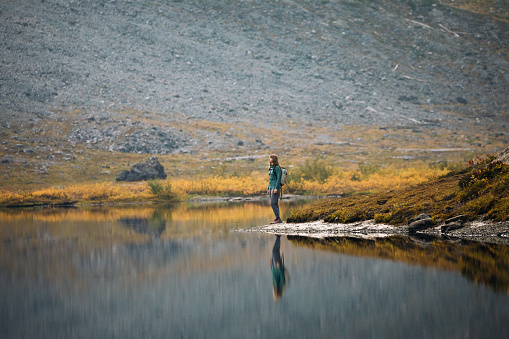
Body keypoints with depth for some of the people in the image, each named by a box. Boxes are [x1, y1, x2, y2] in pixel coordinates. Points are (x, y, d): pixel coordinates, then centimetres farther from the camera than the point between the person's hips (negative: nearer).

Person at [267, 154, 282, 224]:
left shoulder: (277, 168, -10)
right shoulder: (271, 168, 17)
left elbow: (278, 178, -15)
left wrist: (276, 188, -20)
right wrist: (268, 189, 19)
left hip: (276, 187, -9)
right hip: (271, 187, 9)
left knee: (273, 203, -13)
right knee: (275, 204, 7)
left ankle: (278, 219, -12)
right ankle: (277, 218, 9)